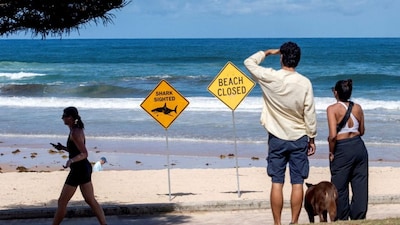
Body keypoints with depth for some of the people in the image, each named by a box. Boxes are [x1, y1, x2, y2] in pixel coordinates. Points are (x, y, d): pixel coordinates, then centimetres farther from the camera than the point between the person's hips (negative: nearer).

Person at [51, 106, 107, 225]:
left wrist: (71, 161, -38)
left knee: (62, 202, 1)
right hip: (84, 168, 10)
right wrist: (63, 148, 17)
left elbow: (84, 154, -23)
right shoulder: (77, 130, 12)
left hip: (78, 170, -10)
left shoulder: (75, 133, -18)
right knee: (91, 200, 12)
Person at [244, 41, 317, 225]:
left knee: (277, 183, 2)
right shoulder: (304, 82, -8)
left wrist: (267, 52, 19)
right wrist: (312, 138, 5)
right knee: (297, 183, 3)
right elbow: (310, 113, -4)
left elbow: (249, 62, 7)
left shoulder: (269, 77, -10)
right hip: (299, 139, 0)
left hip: (277, 138, 0)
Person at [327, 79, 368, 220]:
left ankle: (342, 219, 16)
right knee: (360, 185, 11)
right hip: (359, 147, 5)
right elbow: (362, 131, 13)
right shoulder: (357, 108, 4)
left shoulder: (332, 109, -12)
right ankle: (359, 217, 17)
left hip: (342, 150, -5)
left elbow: (333, 135, -19)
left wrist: (331, 152, -6)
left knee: (340, 187, 9)